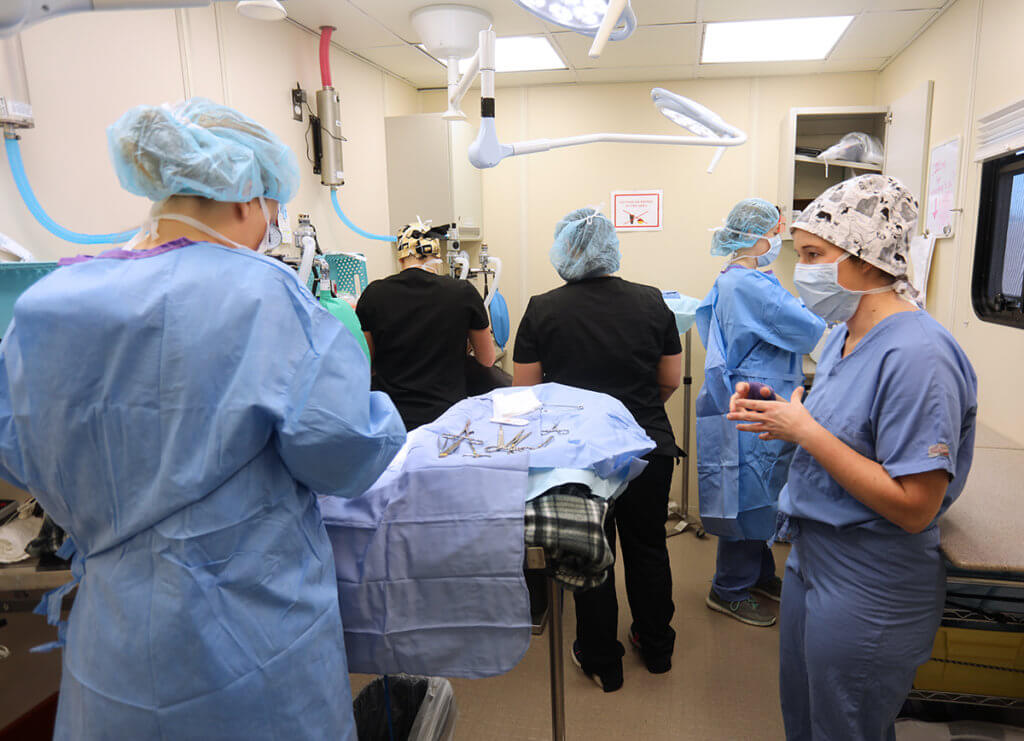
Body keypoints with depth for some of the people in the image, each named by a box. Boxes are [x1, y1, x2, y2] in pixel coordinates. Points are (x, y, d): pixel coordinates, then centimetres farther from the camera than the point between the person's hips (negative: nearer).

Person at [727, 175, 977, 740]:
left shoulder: (917, 354, -24)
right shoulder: (844, 336, 4)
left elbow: (913, 507, -26)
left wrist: (804, 430, -23)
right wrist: (779, 414, -3)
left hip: (869, 591, -8)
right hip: (812, 560, 8)